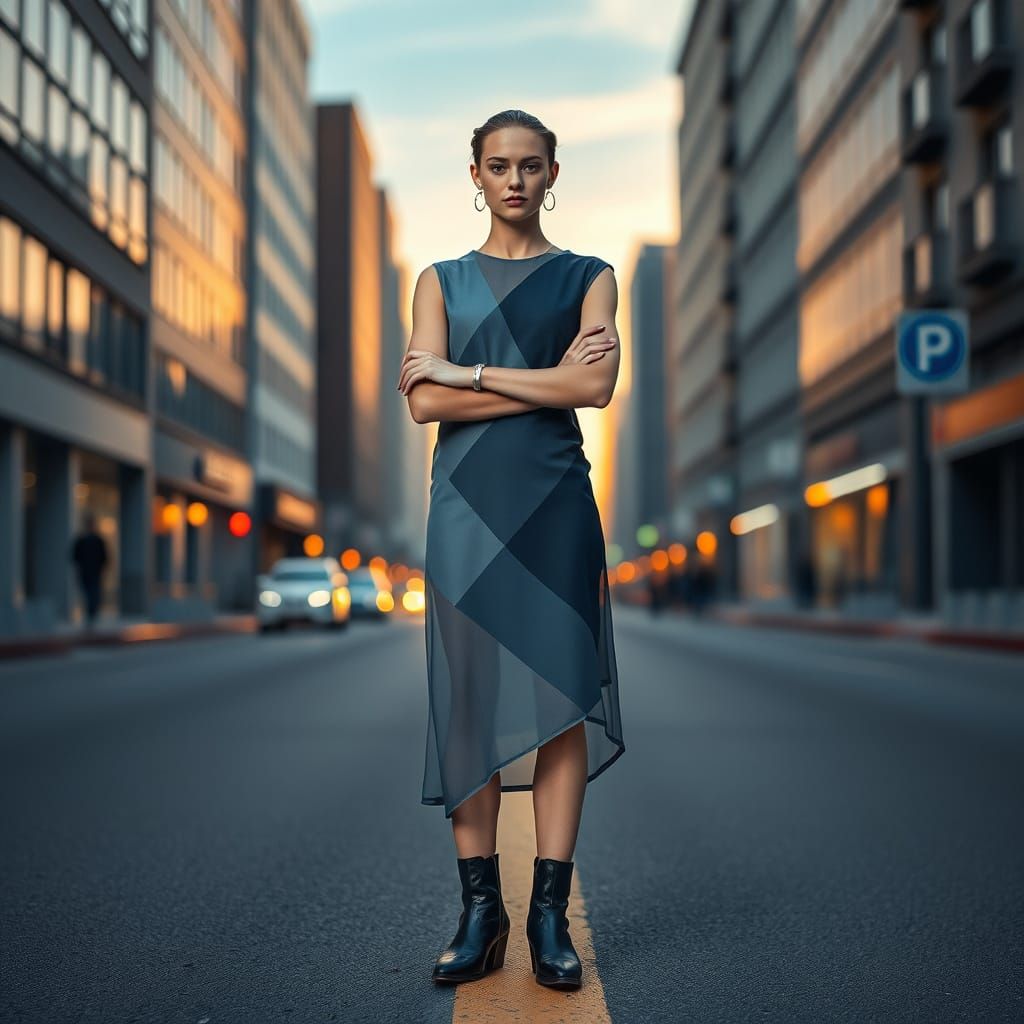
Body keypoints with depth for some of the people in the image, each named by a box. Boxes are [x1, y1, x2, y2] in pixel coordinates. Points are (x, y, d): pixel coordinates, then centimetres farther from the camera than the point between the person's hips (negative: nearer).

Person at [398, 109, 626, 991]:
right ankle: (480, 912, 4)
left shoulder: (587, 277, 12)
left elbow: (596, 386, -7)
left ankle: (551, 915, 2)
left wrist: (463, 369, -6)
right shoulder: (442, 280, 13)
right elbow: (425, 403, -2)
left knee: (561, 696, -4)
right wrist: (546, 380, -7)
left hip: (555, 502, 0)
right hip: (467, 504, 1)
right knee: (470, 700, -2)